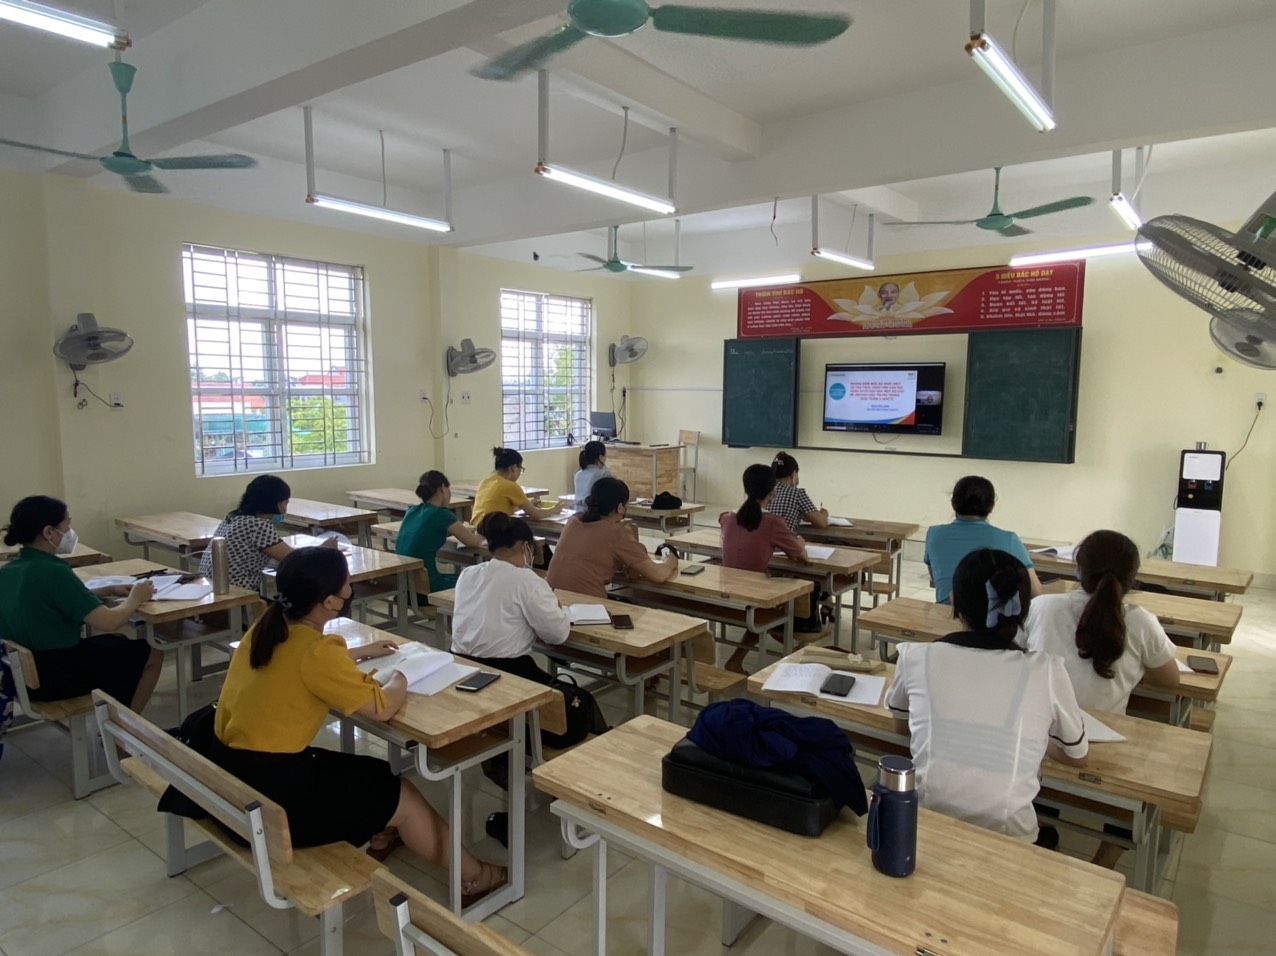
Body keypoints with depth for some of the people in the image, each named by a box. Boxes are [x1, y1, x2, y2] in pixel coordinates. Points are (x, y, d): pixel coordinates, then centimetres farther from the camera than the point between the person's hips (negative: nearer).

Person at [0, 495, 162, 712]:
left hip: (21, 671, 9)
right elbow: (109, 622, -27)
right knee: (151, 654, 9)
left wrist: (110, 591, 8)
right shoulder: (53, 572, -25)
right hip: (56, 675, -9)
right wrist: (135, 598, -8)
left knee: (117, 641, 28)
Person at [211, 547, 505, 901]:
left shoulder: (268, 629, 1)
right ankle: (472, 877, 24)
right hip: (267, 792, -8)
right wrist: (398, 680, 0)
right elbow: (381, 707, -20)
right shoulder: (315, 649, -24)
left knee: (377, 776, 21)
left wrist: (361, 652, 25)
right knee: (401, 796, 8)